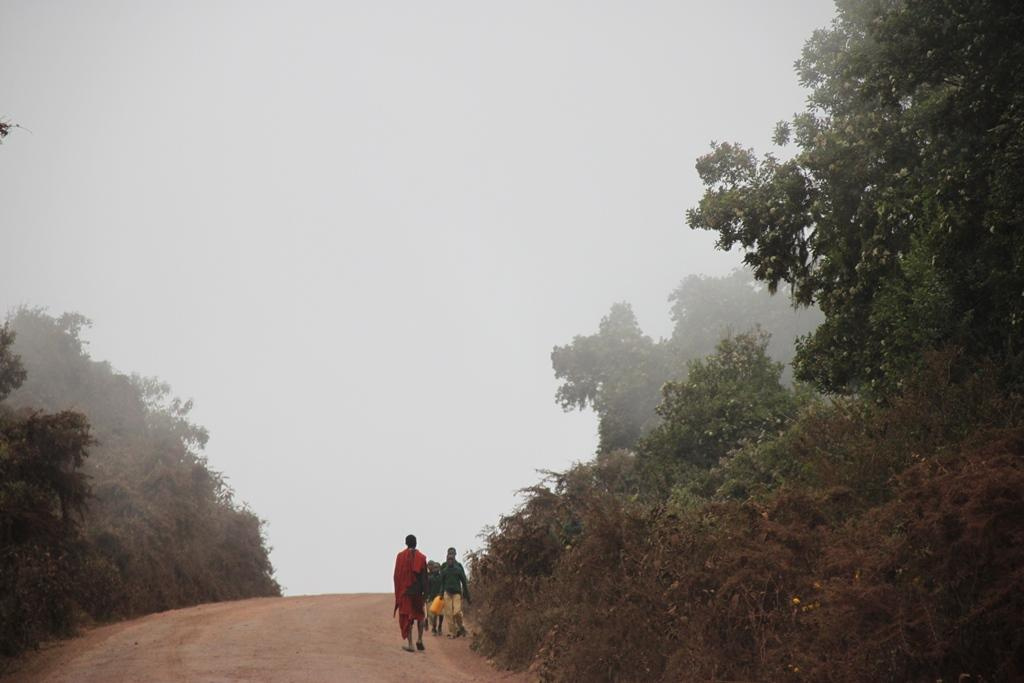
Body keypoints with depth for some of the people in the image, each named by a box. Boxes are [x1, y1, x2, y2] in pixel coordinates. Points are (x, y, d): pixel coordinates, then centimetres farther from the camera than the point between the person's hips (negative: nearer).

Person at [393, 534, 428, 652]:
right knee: (420, 615, 18)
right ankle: (420, 640, 6)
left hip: (404, 590, -1)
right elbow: (424, 576, -3)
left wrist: (397, 591, 7)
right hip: (417, 590, 1)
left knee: (406, 616, 3)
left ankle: (410, 644, -1)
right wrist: (425, 591, 3)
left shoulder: (400, 556, -2)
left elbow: (396, 575, -1)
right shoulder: (421, 557, -1)